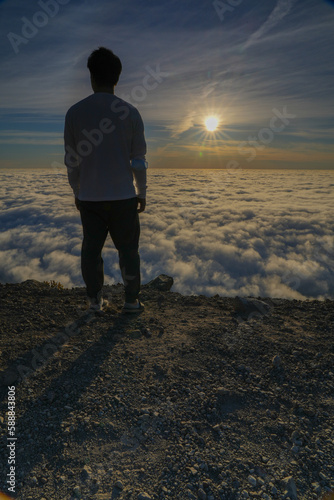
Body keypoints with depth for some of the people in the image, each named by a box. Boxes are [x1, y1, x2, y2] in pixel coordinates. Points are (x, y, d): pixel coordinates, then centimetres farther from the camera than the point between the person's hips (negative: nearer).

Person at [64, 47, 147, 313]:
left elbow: (71, 160, 4)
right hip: (123, 195, -1)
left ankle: (95, 300, 20)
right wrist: (142, 192, 8)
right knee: (128, 248, 8)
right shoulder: (130, 112, -3)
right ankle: (132, 301, 15)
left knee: (91, 247, 11)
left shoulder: (74, 112, 2)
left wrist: (77, 192, 15)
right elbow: (139, 160, -2)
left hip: (88, 196, 2)